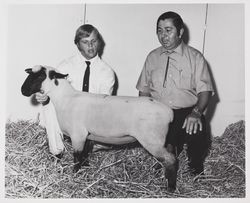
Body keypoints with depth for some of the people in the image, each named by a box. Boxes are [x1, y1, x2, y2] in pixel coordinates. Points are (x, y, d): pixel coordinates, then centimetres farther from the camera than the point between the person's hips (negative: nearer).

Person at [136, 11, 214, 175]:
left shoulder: (195, 57, 5)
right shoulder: (152, 57, 15)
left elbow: (205, 90, -4)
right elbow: (144, 90, 15)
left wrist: (196, 112, -23)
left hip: (187, 112, -2)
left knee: (197, 135, -31)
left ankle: (196, 172, 1)